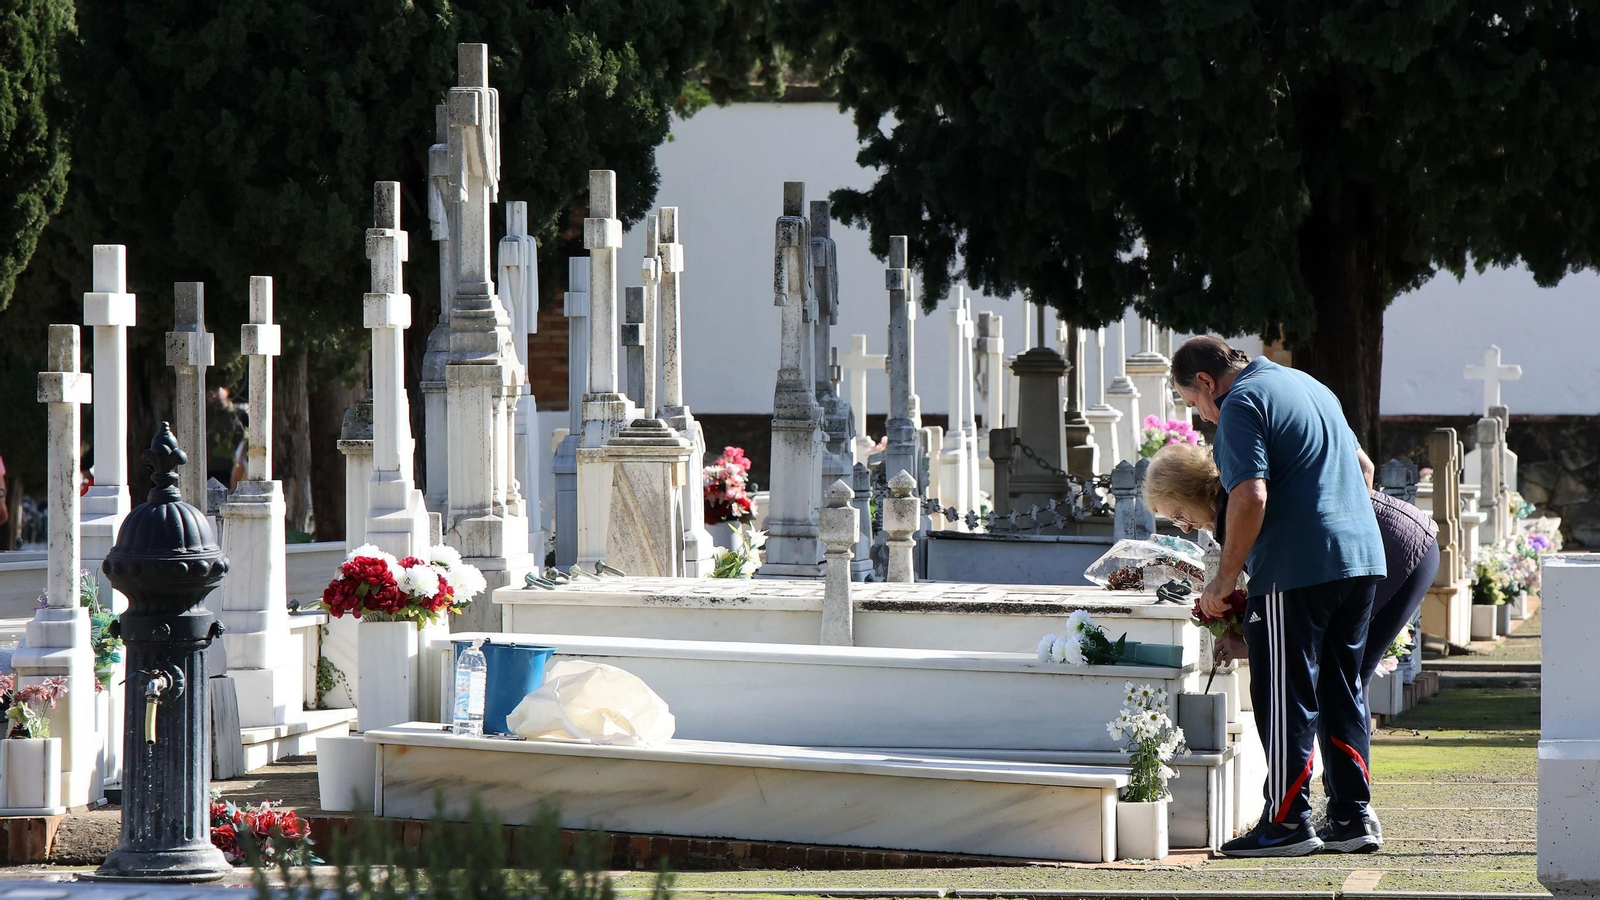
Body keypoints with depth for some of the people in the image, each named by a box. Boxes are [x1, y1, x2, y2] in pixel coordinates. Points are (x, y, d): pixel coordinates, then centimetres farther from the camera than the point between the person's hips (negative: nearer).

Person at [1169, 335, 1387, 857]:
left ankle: (1287, 823, -2)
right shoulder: (1308, 386, 20)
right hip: (1362, 557, 8)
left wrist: (1224, 580, -13)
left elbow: (1251, 497, -18)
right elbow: (1363, 466, 29)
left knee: (1286, 698, -2)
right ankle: (1353, 818, 13)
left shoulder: (1241, 404, -7)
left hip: (1296, 568, -8)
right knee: (1341, 692, 14)